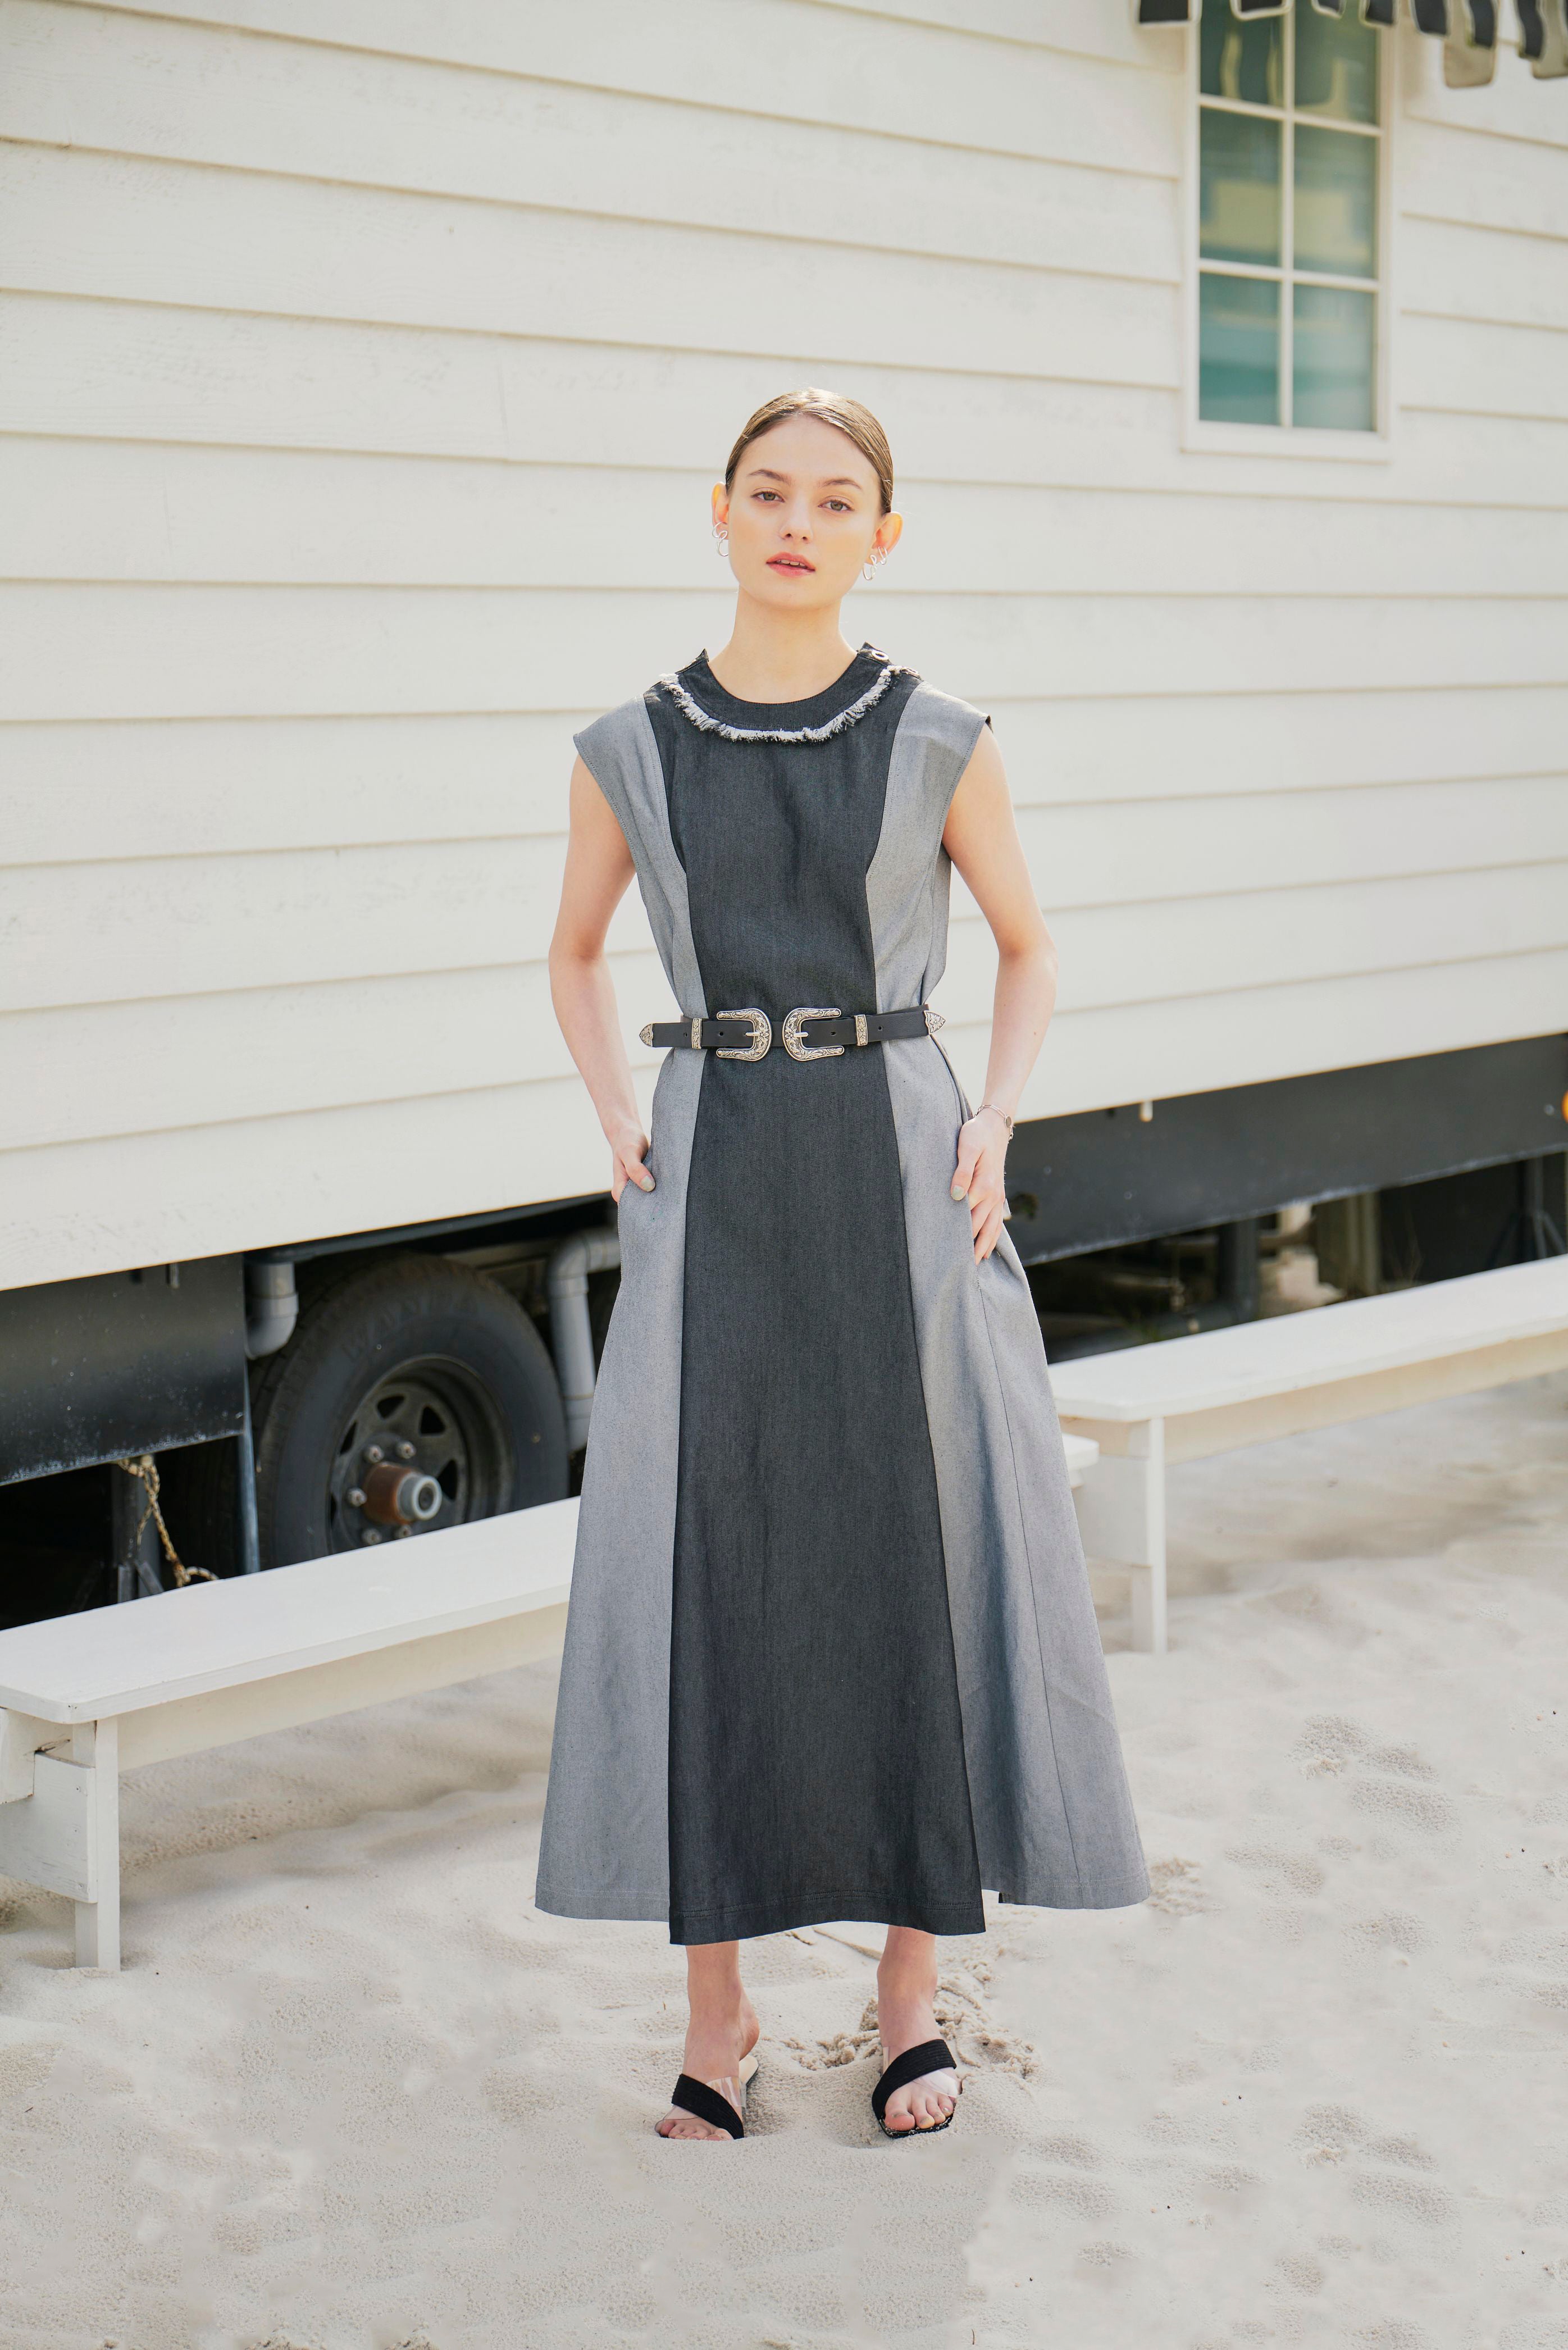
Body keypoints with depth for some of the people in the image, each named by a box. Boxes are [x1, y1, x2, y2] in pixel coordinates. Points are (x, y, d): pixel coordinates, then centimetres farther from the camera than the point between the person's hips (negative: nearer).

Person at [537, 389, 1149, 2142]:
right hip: (713, 1194, 1)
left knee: (920, 1567, 2)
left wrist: (992, 1128, -3)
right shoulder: (631, 753, 3)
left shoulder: (939, 742, 0)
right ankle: (717, 2007, 14)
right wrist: (620, 1129, 3)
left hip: (899, 1173, 0)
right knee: (703, 1581, 0)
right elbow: (576, 956, 18)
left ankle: (912, 1985, 18)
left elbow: (1027, 949, 12)